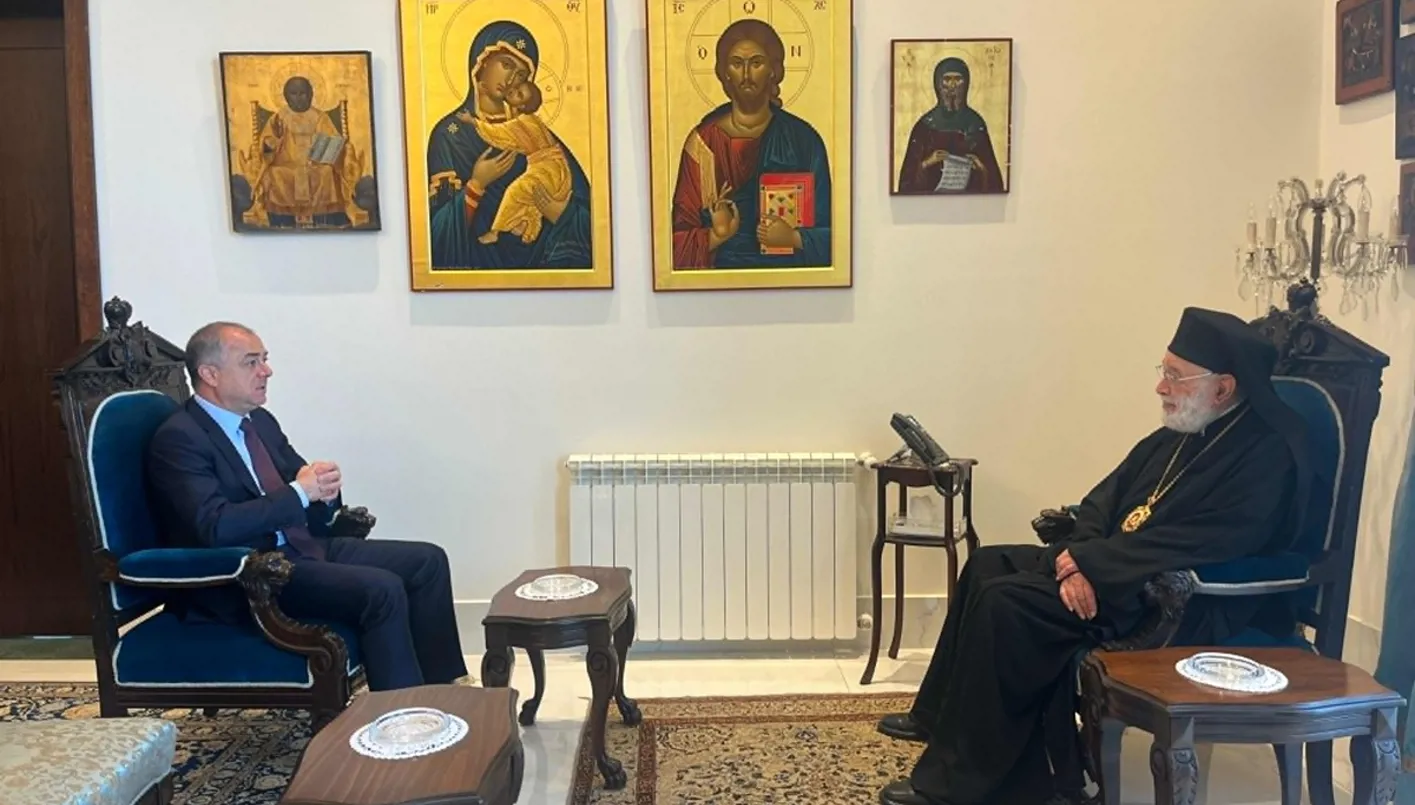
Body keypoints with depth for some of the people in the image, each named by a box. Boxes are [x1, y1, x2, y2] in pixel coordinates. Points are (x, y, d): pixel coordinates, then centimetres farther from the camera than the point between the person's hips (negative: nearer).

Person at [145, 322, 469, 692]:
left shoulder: (261, 421, 13)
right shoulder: (178, 439, -12)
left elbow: (304, 485, 18)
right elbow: (215, 527, -25)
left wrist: (322, 487, -7)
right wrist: (299, 492, -22)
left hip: (302, 548, 9)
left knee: (428, 561, -1)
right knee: (382, 590, -27)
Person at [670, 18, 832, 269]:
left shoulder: (803, 140, 2)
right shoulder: (703, 141, 2)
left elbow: (826, 231, 4)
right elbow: (680, 236, 2)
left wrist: (794, 239, -13)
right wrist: (715, 236, -15)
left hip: (790, 273, 1)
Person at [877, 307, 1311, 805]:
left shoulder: (1268, 453, -17)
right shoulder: (1179, 434, 10)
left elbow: (1198, 545, -26)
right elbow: (1106, 498, 9)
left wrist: (1090, 563, -22)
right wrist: (1078, 557, -11)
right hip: (1116, 572, 10)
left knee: (1006, 601, -21)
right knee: (990, 564, 4)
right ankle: (940, 718, 14)